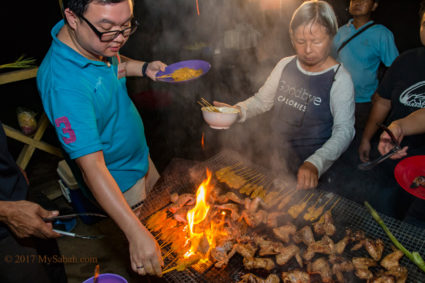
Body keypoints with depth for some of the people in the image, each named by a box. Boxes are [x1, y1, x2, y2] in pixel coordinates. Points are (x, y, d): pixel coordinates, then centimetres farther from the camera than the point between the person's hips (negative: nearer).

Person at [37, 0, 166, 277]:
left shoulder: (97, 41, -12)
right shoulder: (63, 83, -37)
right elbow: (92, 166, -38)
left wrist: (143, 67, -10)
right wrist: (136, 232, -41)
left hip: (140, 157, 8)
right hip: (118, 181, -8)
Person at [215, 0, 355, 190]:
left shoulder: (340, 79, -17)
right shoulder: (285, 65, -3)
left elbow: (344, 131, -22)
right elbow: (262, 100, 5)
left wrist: (315, 164, -38)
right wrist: (237, 111, -16)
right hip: (275, 162, 5)